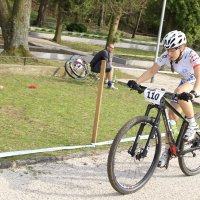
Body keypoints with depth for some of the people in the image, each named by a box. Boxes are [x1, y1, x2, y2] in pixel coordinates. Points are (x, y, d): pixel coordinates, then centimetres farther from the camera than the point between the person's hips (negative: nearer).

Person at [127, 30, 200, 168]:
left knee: (180, 93, -36)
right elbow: (152, 71, -15)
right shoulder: (167, 56, -17)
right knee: (172, 115, -4)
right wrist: (136, 82, -30)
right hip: (185, 82, 6)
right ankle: (167, 150, 7)